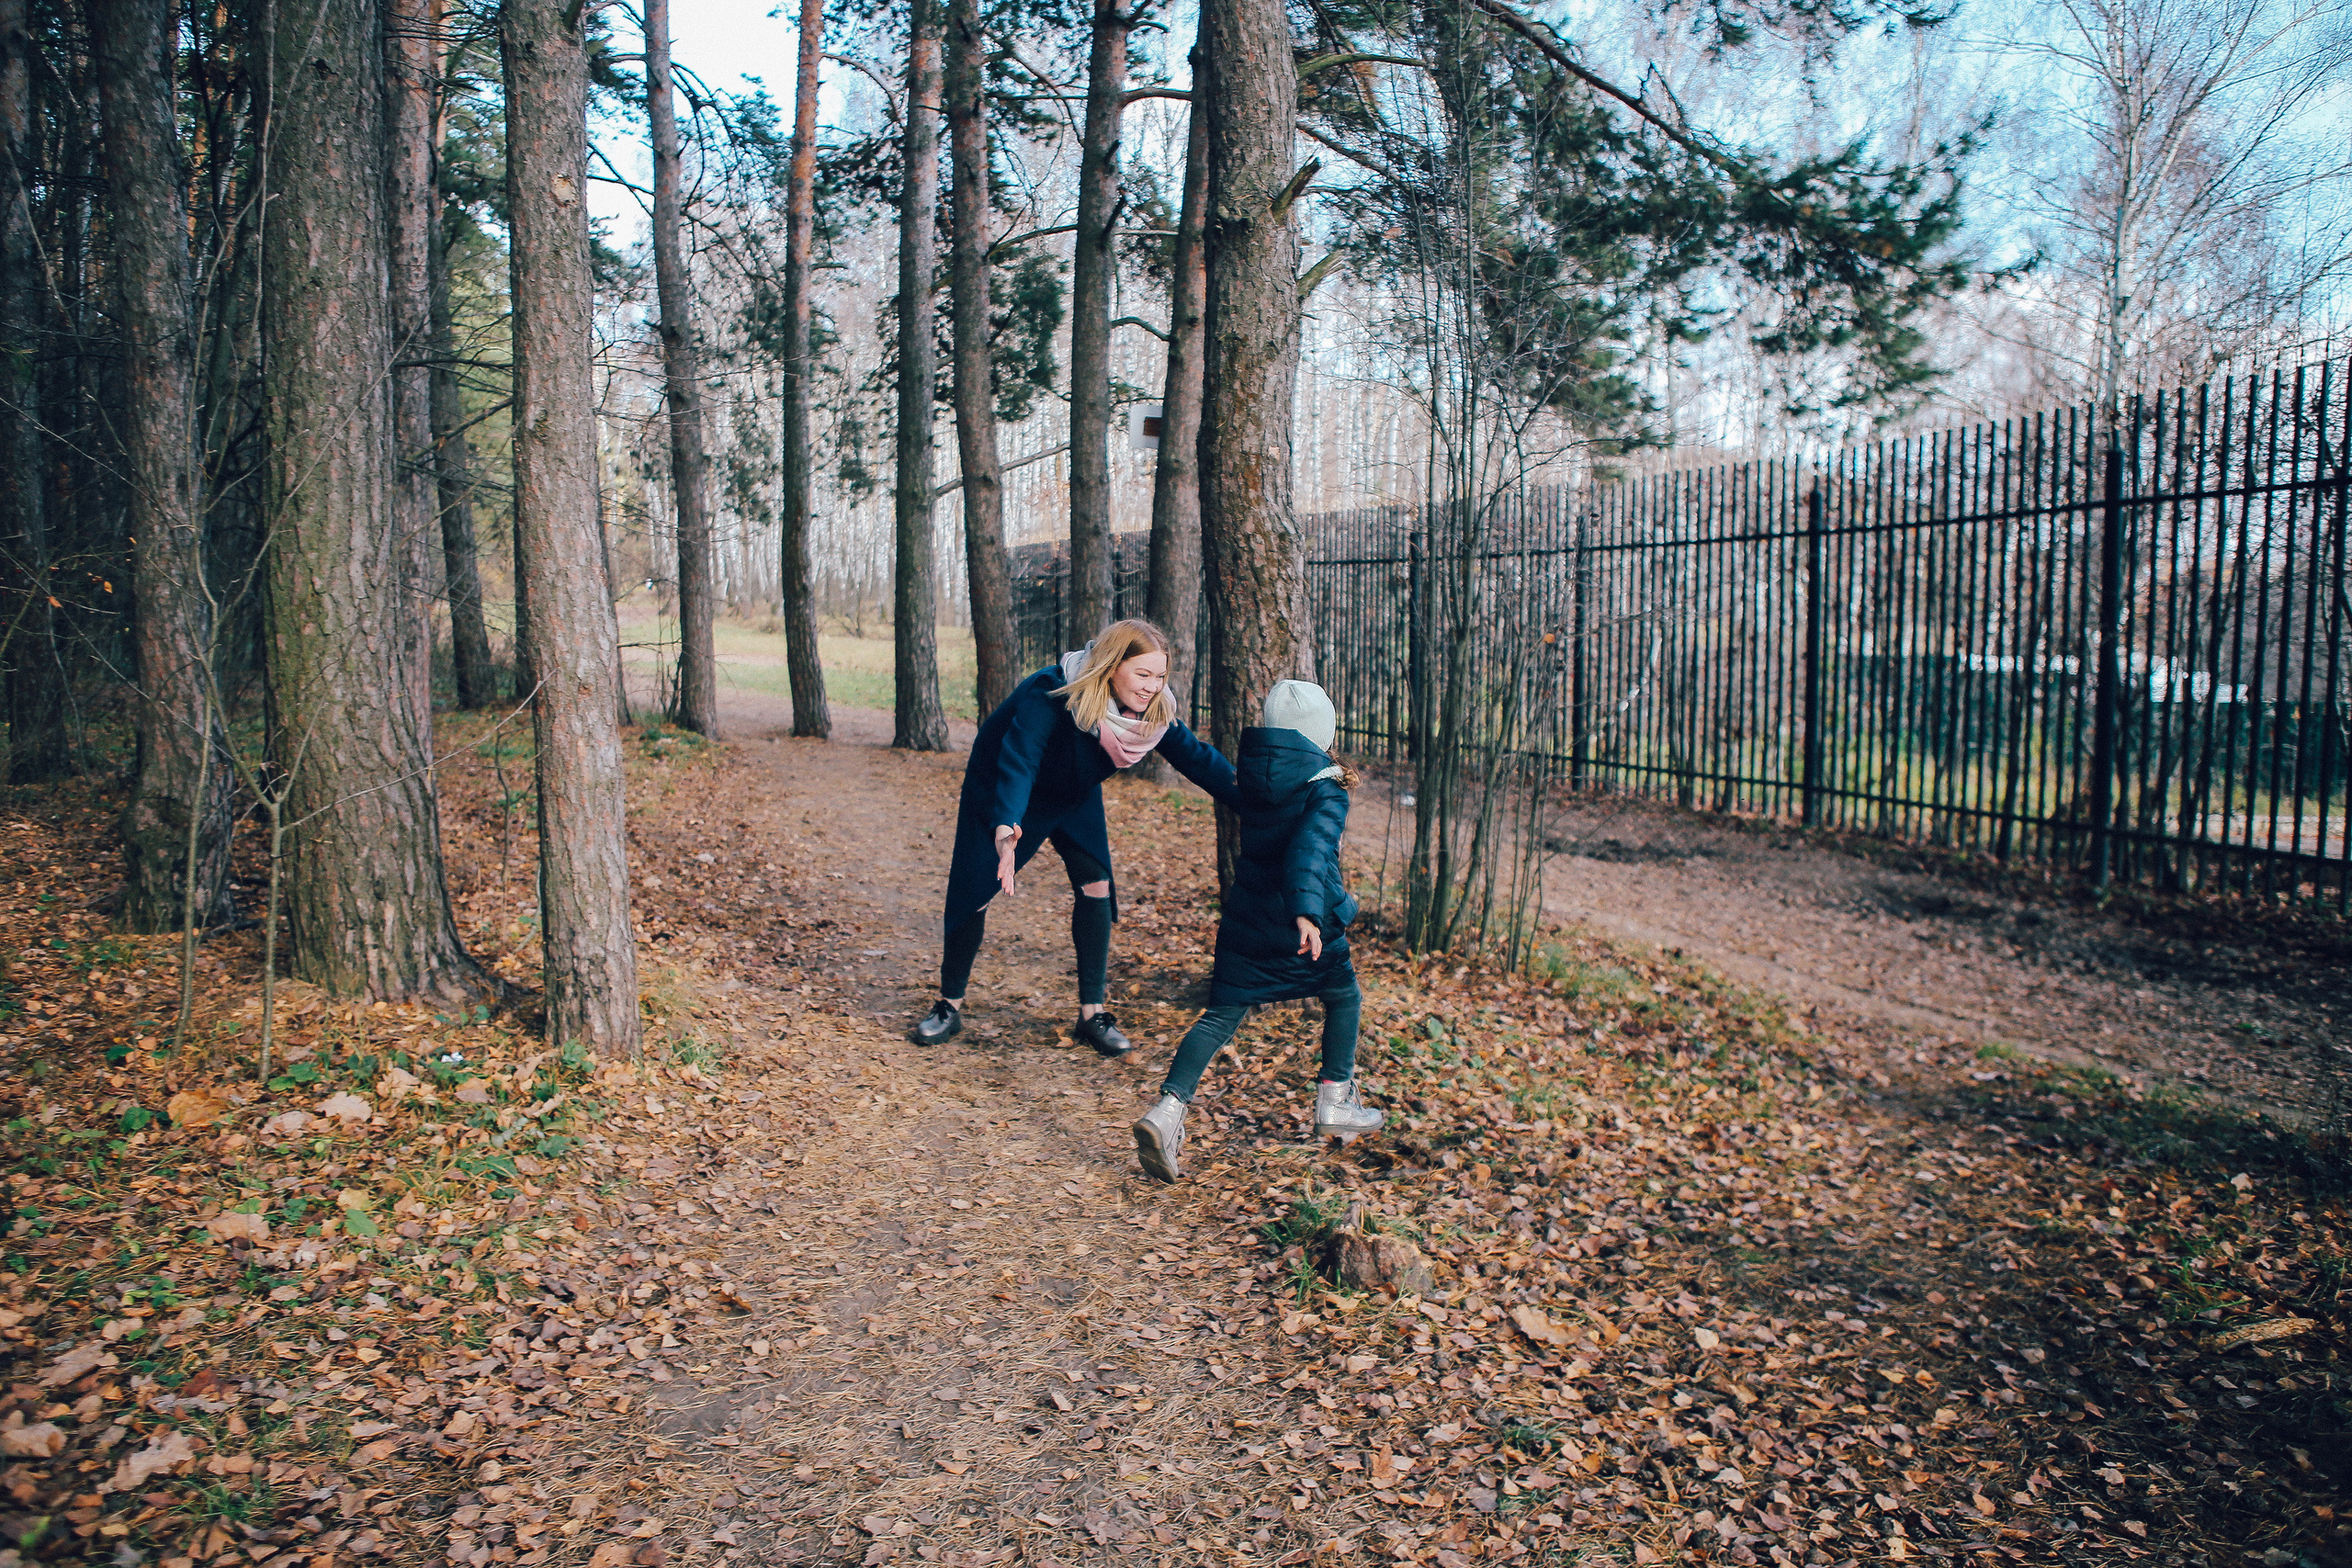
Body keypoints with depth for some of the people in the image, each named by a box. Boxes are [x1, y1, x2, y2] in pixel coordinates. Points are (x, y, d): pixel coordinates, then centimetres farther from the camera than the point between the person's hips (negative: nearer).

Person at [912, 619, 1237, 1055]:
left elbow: (1197, 757, -18)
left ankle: (1092, 1013, 3)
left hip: (1074, 797, 4)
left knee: (1095, 885, -8)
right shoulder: (1048, 695, -40)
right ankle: (948, 1006, 13)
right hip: (998, 787, -4)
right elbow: (1018, 762, -50)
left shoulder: (1154, 711, -22)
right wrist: (1005, 828, -67)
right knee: (972, 891, -4)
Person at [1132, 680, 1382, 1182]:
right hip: (1304, 924, -5)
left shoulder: (1253, 773, 6)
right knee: (1344, 998, 21)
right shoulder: (1326, 788, -13)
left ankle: (1168, 1109, -12)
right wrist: (1307, 911, -41)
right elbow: (1311, 846, -29)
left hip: (1245, 916, 5)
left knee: (1221, 1015, 5)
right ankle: (1335, 1106, 28)